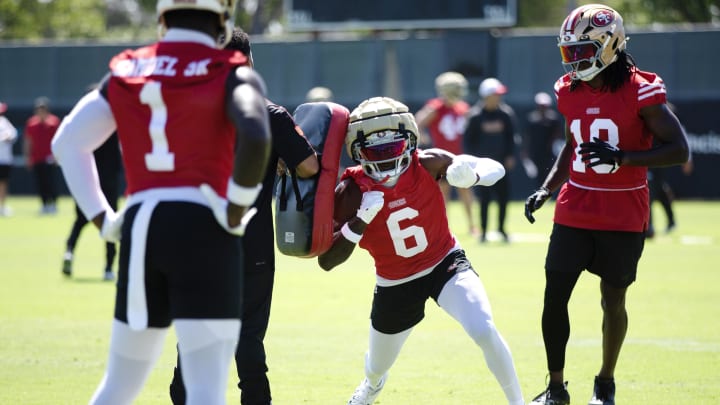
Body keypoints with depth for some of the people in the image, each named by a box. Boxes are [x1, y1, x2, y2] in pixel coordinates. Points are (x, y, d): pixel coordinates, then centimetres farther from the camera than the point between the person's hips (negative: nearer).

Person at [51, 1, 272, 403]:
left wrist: (102, 219, 10)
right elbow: (255, 137, -20)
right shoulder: (232, 75, 0)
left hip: (140, 226, 5)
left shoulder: (126, 72, 14)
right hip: (202, 230, -5)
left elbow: (68, 143, 8)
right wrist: (236, 211, -10)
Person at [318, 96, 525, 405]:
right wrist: (360, 222, -37)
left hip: (446, 264, -1)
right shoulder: (351, 194, -22)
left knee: (485, 333, -28)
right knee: (377, 368, 21)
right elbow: (327, 262, -22)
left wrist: (472, 175, -36)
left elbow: (495, 168, -12)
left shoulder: (427, 164, -21)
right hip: (395, 285, 1)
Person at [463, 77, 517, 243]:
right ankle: (483, 231, 8)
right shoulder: (476, 116, -5)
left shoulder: (506, 114, 3)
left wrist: (510, 156, 2)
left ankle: (501, 228, 16)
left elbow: (511, 136, 10)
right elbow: (467, 139, 0)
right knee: (484, 198, 0)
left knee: (504, 196, 1)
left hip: (501, 162, 3)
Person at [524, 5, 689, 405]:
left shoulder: (640, 91, -14)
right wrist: (546, 189, 9)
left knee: (613, 300, 6)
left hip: (623, 218, -4)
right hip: (574, 213, 4)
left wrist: (622, 157, -26)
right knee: (554, 296, -1)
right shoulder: (570, 91, 4)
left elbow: (680, 150, -15)